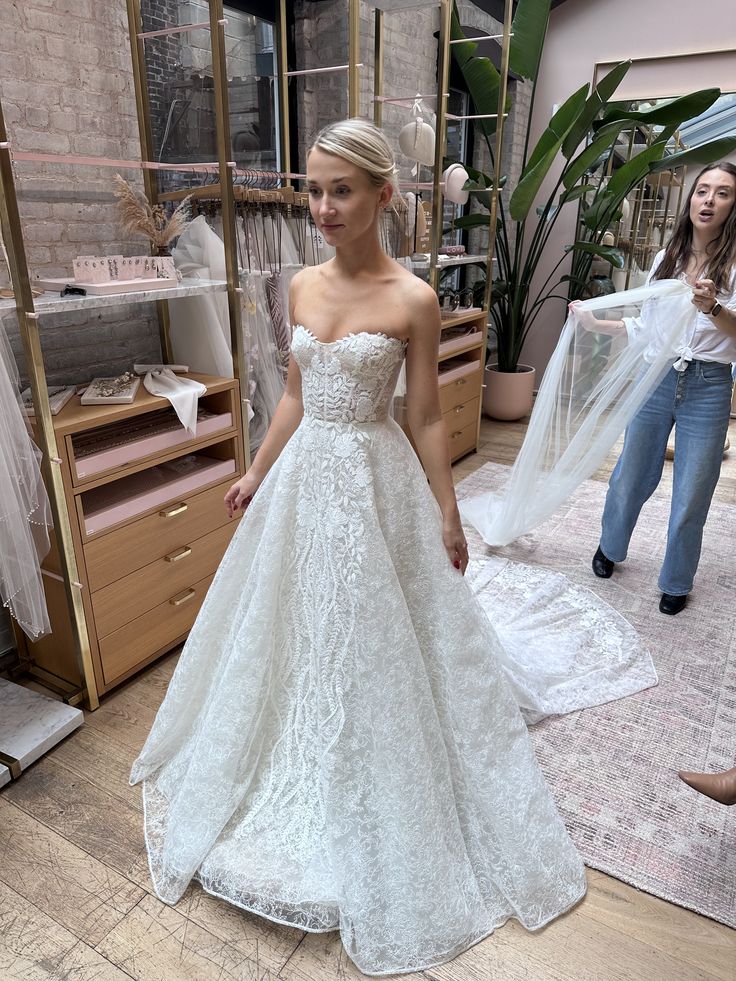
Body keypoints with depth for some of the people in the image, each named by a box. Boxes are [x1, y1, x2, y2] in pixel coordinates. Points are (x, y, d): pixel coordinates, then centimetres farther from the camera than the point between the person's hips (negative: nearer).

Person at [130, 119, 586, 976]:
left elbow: (426, 418, -7)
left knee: (373, 641, 8)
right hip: (305, 476, 5)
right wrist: (257, 474, 14)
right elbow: (295, 396, 11)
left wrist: (449, 517, -3)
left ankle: (376, 815, 35)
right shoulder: (302, 288, 4)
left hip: (376, 483, -5)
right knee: (295, 630, 18)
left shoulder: (413, 300, -11)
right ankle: (303, 776, 46)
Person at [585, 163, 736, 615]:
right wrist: (594, 323, 9)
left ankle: (677, 581, 27)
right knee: (631, 477, 14)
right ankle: (611, 548, 40)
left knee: (691, 495, 6)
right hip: (655, 379, 3)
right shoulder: (667, 257, 7)